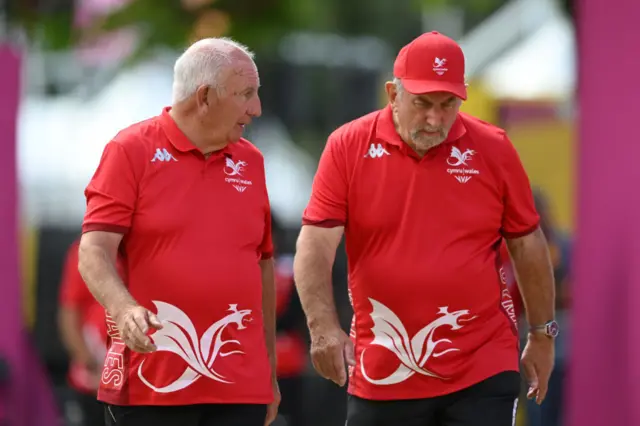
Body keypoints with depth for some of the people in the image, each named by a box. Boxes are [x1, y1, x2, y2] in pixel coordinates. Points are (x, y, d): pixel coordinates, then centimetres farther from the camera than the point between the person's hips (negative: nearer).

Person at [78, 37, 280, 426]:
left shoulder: (250, 161, 13)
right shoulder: (132, 150, -2)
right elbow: (94, 251, -9)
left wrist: (270, 370, 19)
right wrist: (124, 308, -28)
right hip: (151, 383, -4)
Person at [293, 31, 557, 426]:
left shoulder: (494, 149, 0)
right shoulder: (348, 147, -3)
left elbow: (527, 245, 10)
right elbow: (316, 244, -8)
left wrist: (542, 335, 14)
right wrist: (324, 326, -22)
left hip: (482, 375, -1)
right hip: (383, 377, 1)